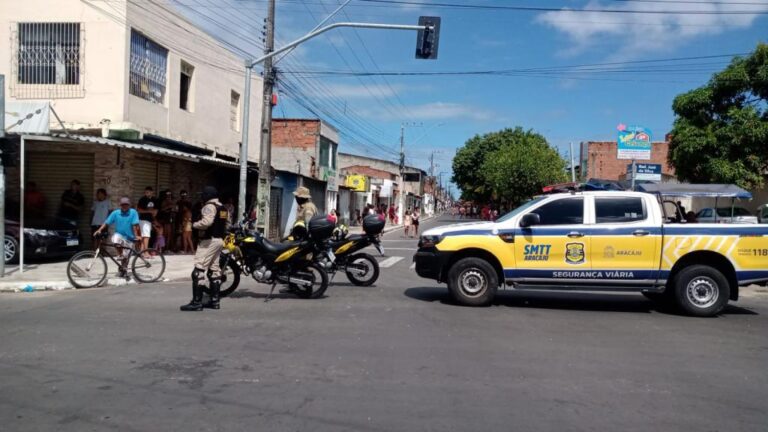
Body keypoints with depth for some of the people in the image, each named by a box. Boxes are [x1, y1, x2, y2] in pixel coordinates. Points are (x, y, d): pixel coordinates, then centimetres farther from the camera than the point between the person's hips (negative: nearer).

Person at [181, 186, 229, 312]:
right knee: (214, 269, 13)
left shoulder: (209, 206, -14)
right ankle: (214, 300, 16)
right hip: (219, 240, 10)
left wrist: (195, 224, -13)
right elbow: (227, 222, 21)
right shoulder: (223, 207, 15)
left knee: (199, 270, -10)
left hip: (209, 240, -10)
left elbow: (207, 221, -29)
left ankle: (197, 302, -12)